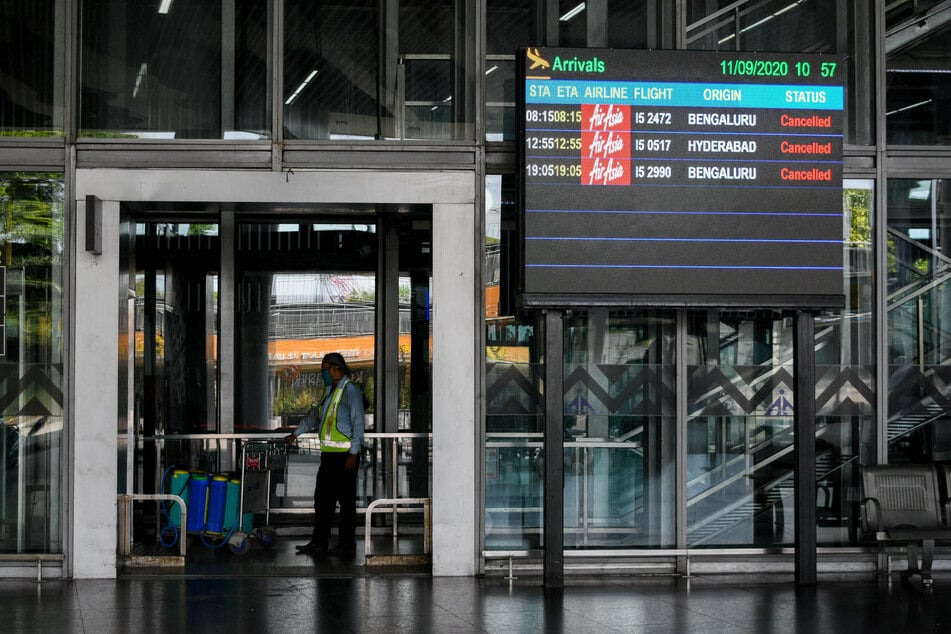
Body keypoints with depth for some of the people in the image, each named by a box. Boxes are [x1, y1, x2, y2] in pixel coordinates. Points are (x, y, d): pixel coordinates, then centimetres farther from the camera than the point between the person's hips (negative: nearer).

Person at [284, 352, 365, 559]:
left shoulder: (351, 391, -10)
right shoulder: (330, 391, 18)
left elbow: (358, 423, -15)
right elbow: (314, 415, 34)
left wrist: (353, 453, -19)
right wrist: (296, 434, 36)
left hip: (345, 456, -9)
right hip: (328, 455, 9)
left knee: (346, 501, -3)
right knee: (322, 500, 9)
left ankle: (347, 546, 2)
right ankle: (319, 544, 14)